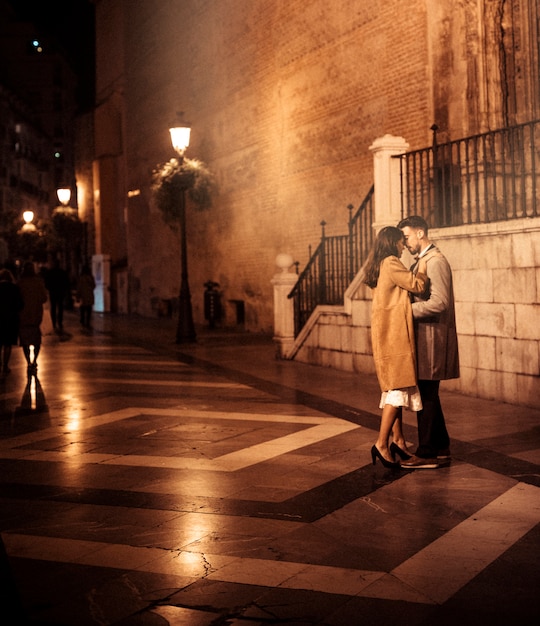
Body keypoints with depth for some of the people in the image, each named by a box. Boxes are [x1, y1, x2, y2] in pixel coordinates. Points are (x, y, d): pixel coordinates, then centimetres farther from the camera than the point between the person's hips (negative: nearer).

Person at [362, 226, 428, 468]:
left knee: (395, 388, 13)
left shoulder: (378, 266, 18)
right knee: (398, 388, -9)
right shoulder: (391, 263, -12)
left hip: (386, 335, 10)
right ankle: (382, 444, -10)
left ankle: (398, 441, 19)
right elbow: (419, 286, -12)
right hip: (394, 334, -10)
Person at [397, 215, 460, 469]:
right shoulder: (421, 262, 17)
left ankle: (427, 453, 4)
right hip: (423, 337, 10)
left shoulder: (435, 261, -14)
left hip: (432, 338, -10)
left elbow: (439, 302, -23)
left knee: (426, 396, -4)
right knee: (428, 395, 15)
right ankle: (441, 448, 24)